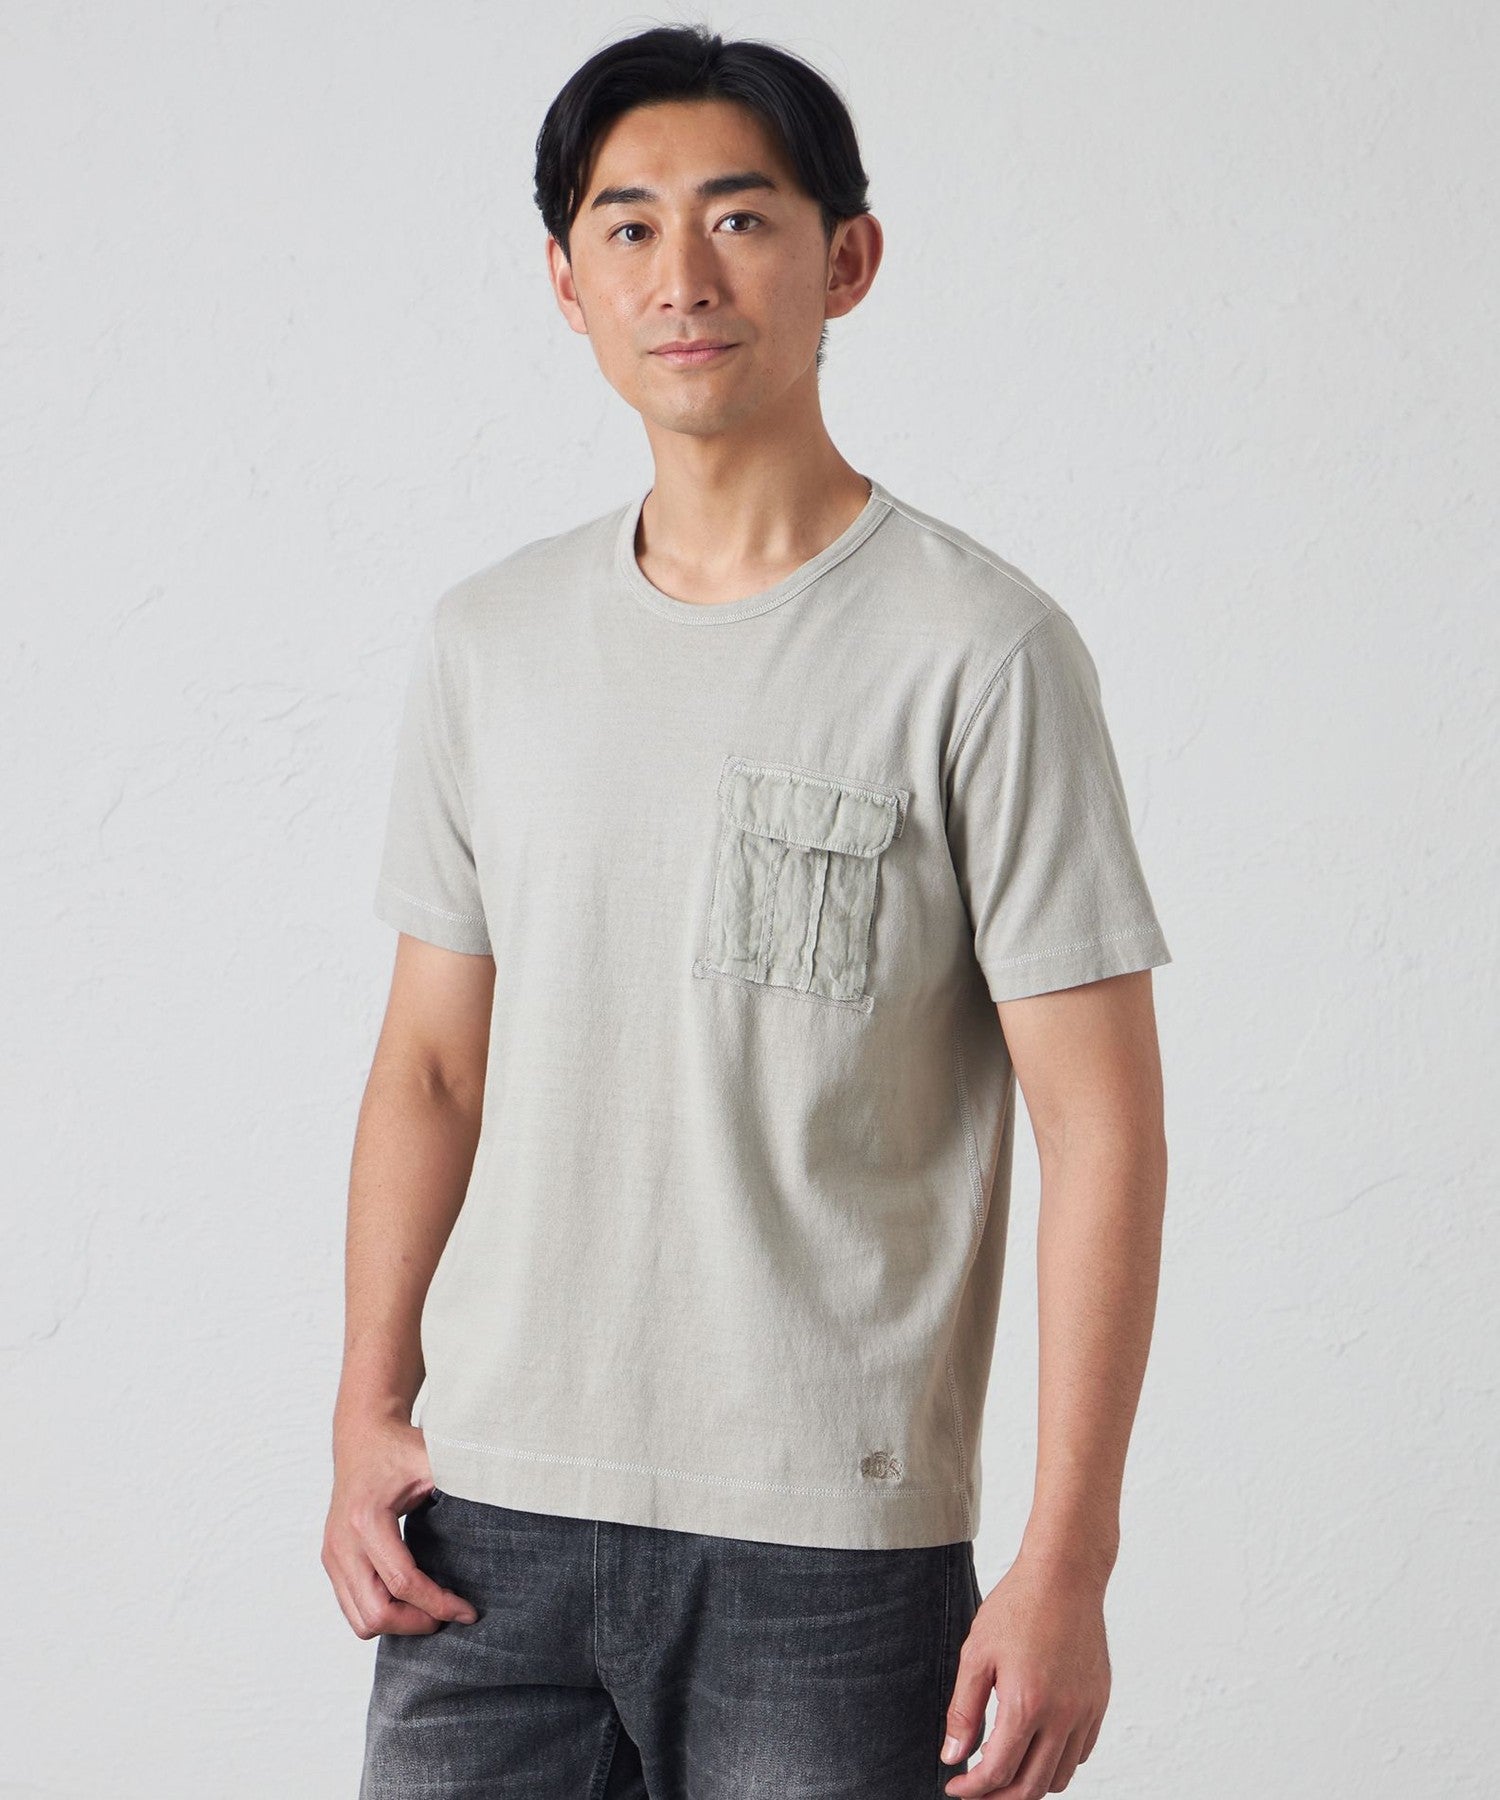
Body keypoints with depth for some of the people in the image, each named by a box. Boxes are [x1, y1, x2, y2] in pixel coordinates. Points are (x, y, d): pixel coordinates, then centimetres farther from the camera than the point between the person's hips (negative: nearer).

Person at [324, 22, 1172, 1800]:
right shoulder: (486, 642, 8)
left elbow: (1102, 1122, -8)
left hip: (829, 1546, -4)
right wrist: (367, 1412, 4)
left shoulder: (976, 652, -7)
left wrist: (1066, 1560, -11)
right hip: (493, 1520, 4)